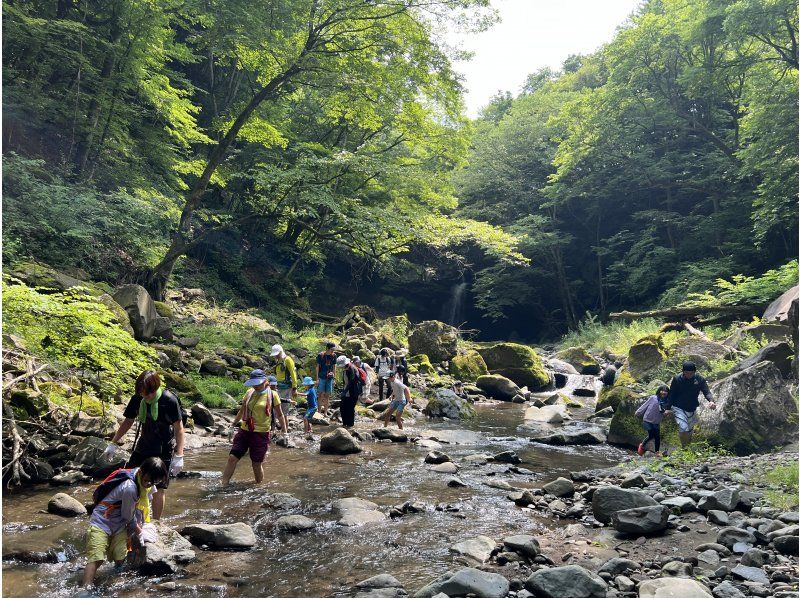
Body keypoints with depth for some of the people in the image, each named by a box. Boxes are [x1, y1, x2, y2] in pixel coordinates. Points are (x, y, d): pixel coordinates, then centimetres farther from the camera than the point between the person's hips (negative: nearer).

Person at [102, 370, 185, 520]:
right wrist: (113, 443, 8)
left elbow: (179, 429, -17)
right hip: (143, 446, 5)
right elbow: (128, 421, 9)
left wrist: (179, 456, -21)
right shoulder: (137, 399, -7)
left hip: (163, 451, -5)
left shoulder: (169, 400, -21)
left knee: (159, 489, 0)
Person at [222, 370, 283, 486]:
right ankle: (224, 485, 5)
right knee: (232, 458, -5)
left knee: (257, 463, 5)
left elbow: (279, 415, 3)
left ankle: (259, 485, 27)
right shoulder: (249, 393, 6)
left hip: (261, 434, -4)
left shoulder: (272, 395, -5)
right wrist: (234, 423, 26)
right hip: (244, 431, 4)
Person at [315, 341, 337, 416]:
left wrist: (334, 377, 8)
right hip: (321, 378, -3)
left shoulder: (334, 356, 2)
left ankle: (325, 412, 12)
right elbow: (317, 367, -4)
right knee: (321, 394, -2)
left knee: (327, 395, 6)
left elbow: (334, 367, 10)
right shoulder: (320, 355, -8)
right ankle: (319, 411, 6)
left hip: (330, 378, 3)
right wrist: (317, 379, -6)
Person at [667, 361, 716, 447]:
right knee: (683, 429, -21)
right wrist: (668, 408, -4)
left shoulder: (700, 379, -9)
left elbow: (706, 392, -15)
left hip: (692, 410, 3)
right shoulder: (677, 379, -13)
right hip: (679, 408, -3)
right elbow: (671, 394, -4)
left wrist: (711, 401, -37)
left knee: (689, 431, 18)